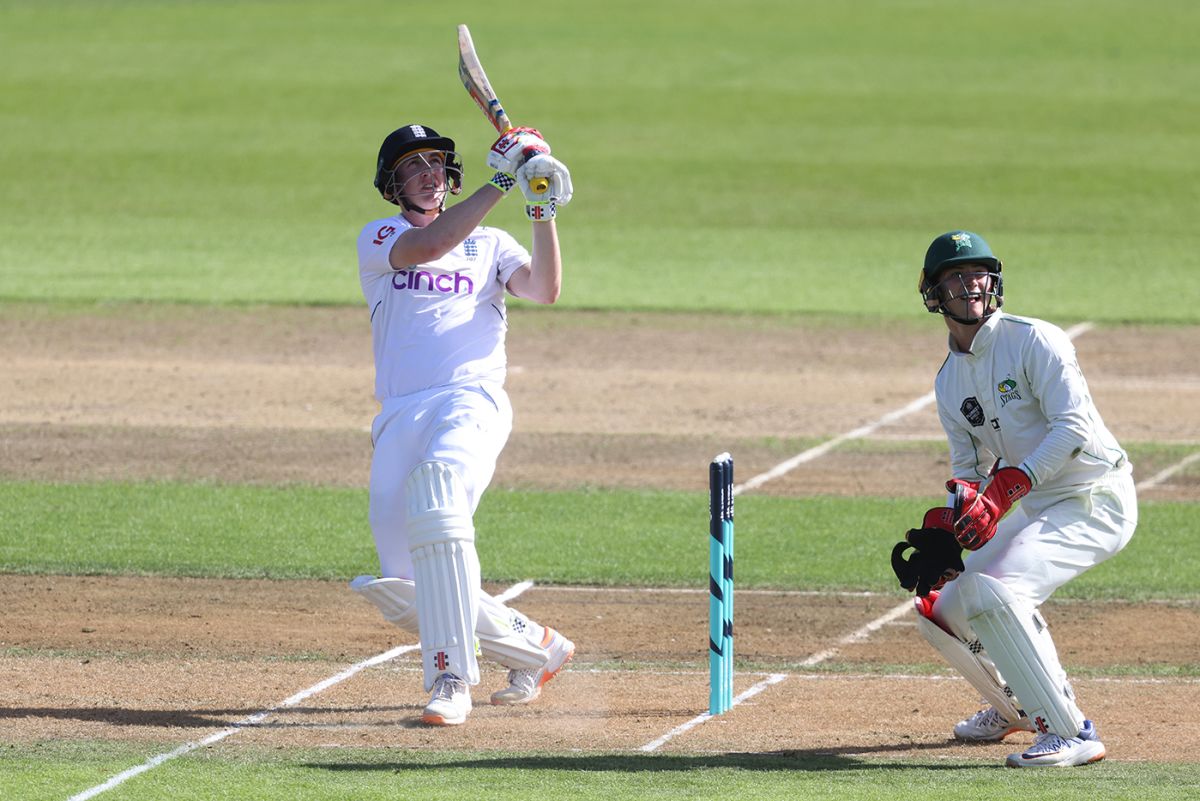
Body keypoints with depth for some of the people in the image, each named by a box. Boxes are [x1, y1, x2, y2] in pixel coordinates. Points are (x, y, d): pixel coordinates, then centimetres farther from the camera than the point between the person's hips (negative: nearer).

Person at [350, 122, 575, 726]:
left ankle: (450, 678, -37)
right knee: (402, 591, -6)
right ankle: (534, 648, 18)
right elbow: (427, 247, -6)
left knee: (436, 478, -36)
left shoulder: (489, 244, 21)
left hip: (472, 401, -2)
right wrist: (500, 182, -10)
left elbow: (545, 289, 2)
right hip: (399, 417, 2)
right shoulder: (378, 239, 16)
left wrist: (543, 209, -8)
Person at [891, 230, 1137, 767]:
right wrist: (949, 527, -8)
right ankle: (1015, 707, 34)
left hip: (1097, 499, -9)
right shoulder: (950, 380, 11)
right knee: (941, 609, 9)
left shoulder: (1034, 341, -13)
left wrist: (1003, 490, -31)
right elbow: (969, 467, 13)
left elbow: (1074, 426, -23)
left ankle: (1071, 735, -24)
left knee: (989, 591, -28)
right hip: (1037, 510, 9)